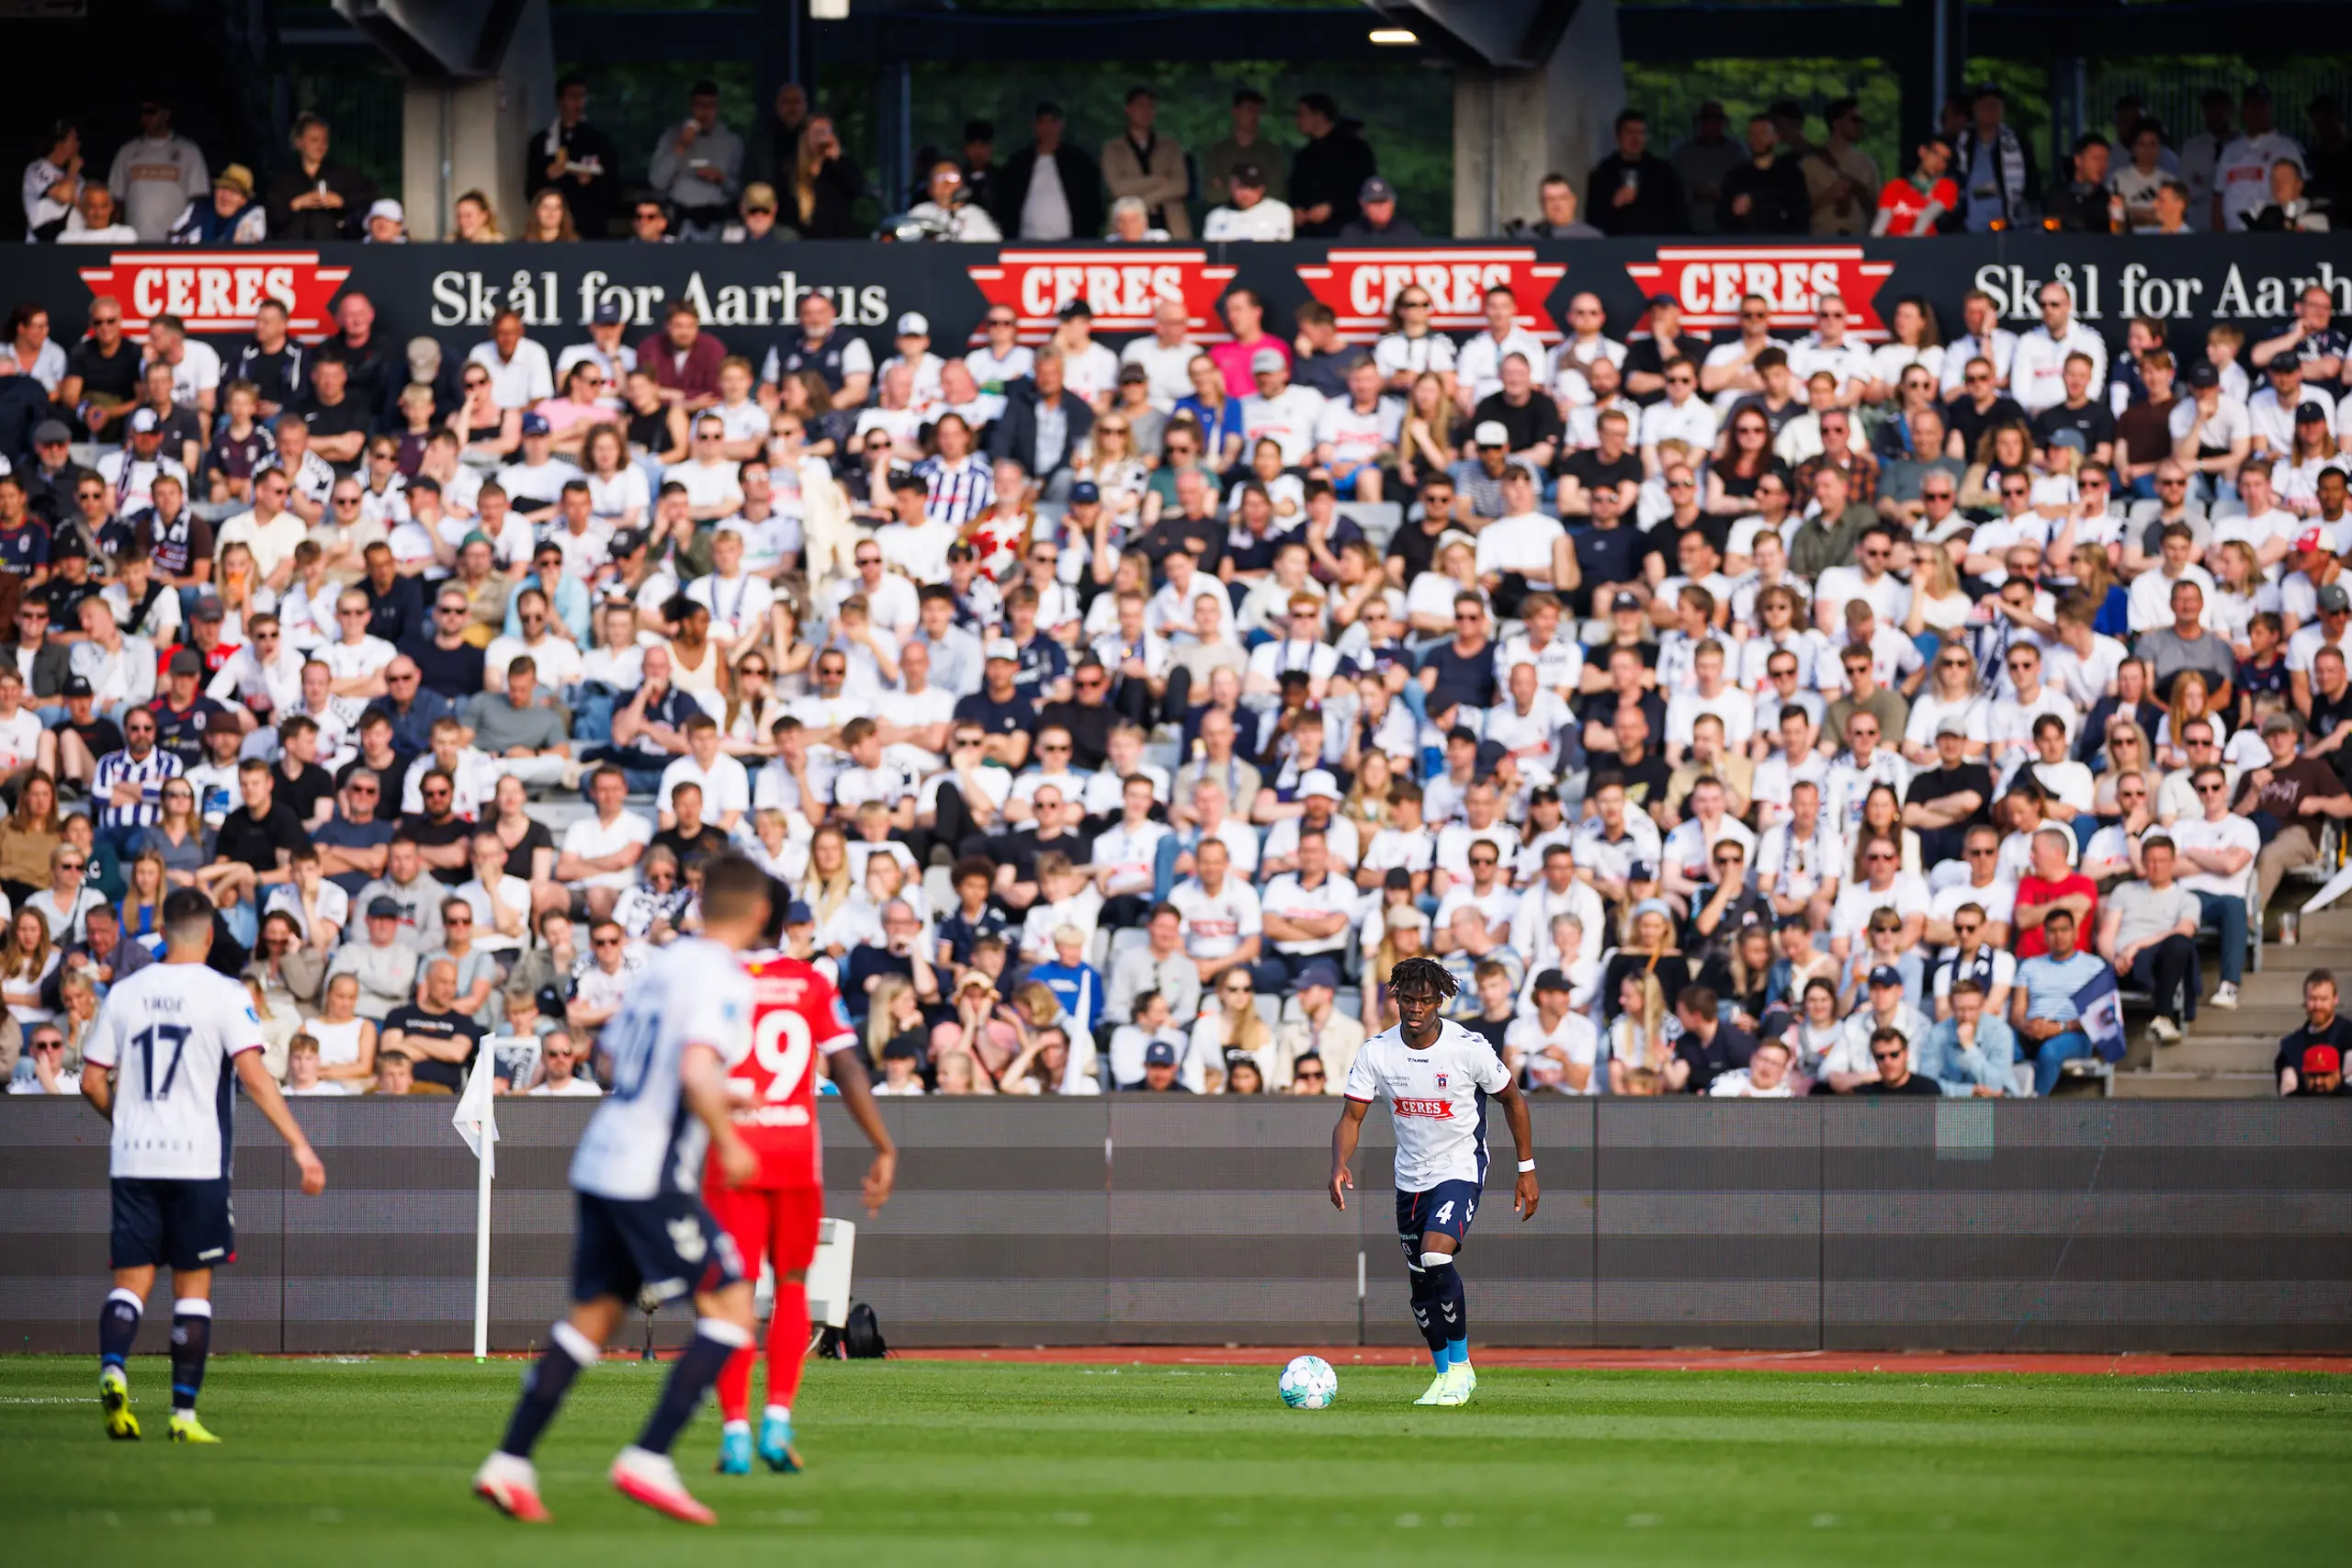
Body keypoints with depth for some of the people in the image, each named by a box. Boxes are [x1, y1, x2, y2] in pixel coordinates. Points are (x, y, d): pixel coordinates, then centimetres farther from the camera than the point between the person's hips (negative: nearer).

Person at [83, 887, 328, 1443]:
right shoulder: (223, 994, -4)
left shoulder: (125, 992, 7)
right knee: (193, 1286, 5)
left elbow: (92, 1082, 9)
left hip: (133, 1159, 2)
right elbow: (254, 1077, -13)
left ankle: (113, 1366, -23)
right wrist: (301, 1147, -13)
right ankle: (184, 1413, 3)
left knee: (131, 1277, 5)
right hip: (197, 1159, -2)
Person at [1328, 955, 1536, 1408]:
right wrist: (1339, 1166, -27)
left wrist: (1527, 1170, 1)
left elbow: (1512, 1098, 0)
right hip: (1410, 1178, 5)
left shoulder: (1468, 1048, -15)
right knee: (1421, 1285, 9)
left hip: (1460, 1170, -5)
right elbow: (1352, 1117, -7)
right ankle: (1445, 1376, 27)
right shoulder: (1376, 1052, -8)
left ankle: (1461, 1367, -11)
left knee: (1435, 1258, -26)